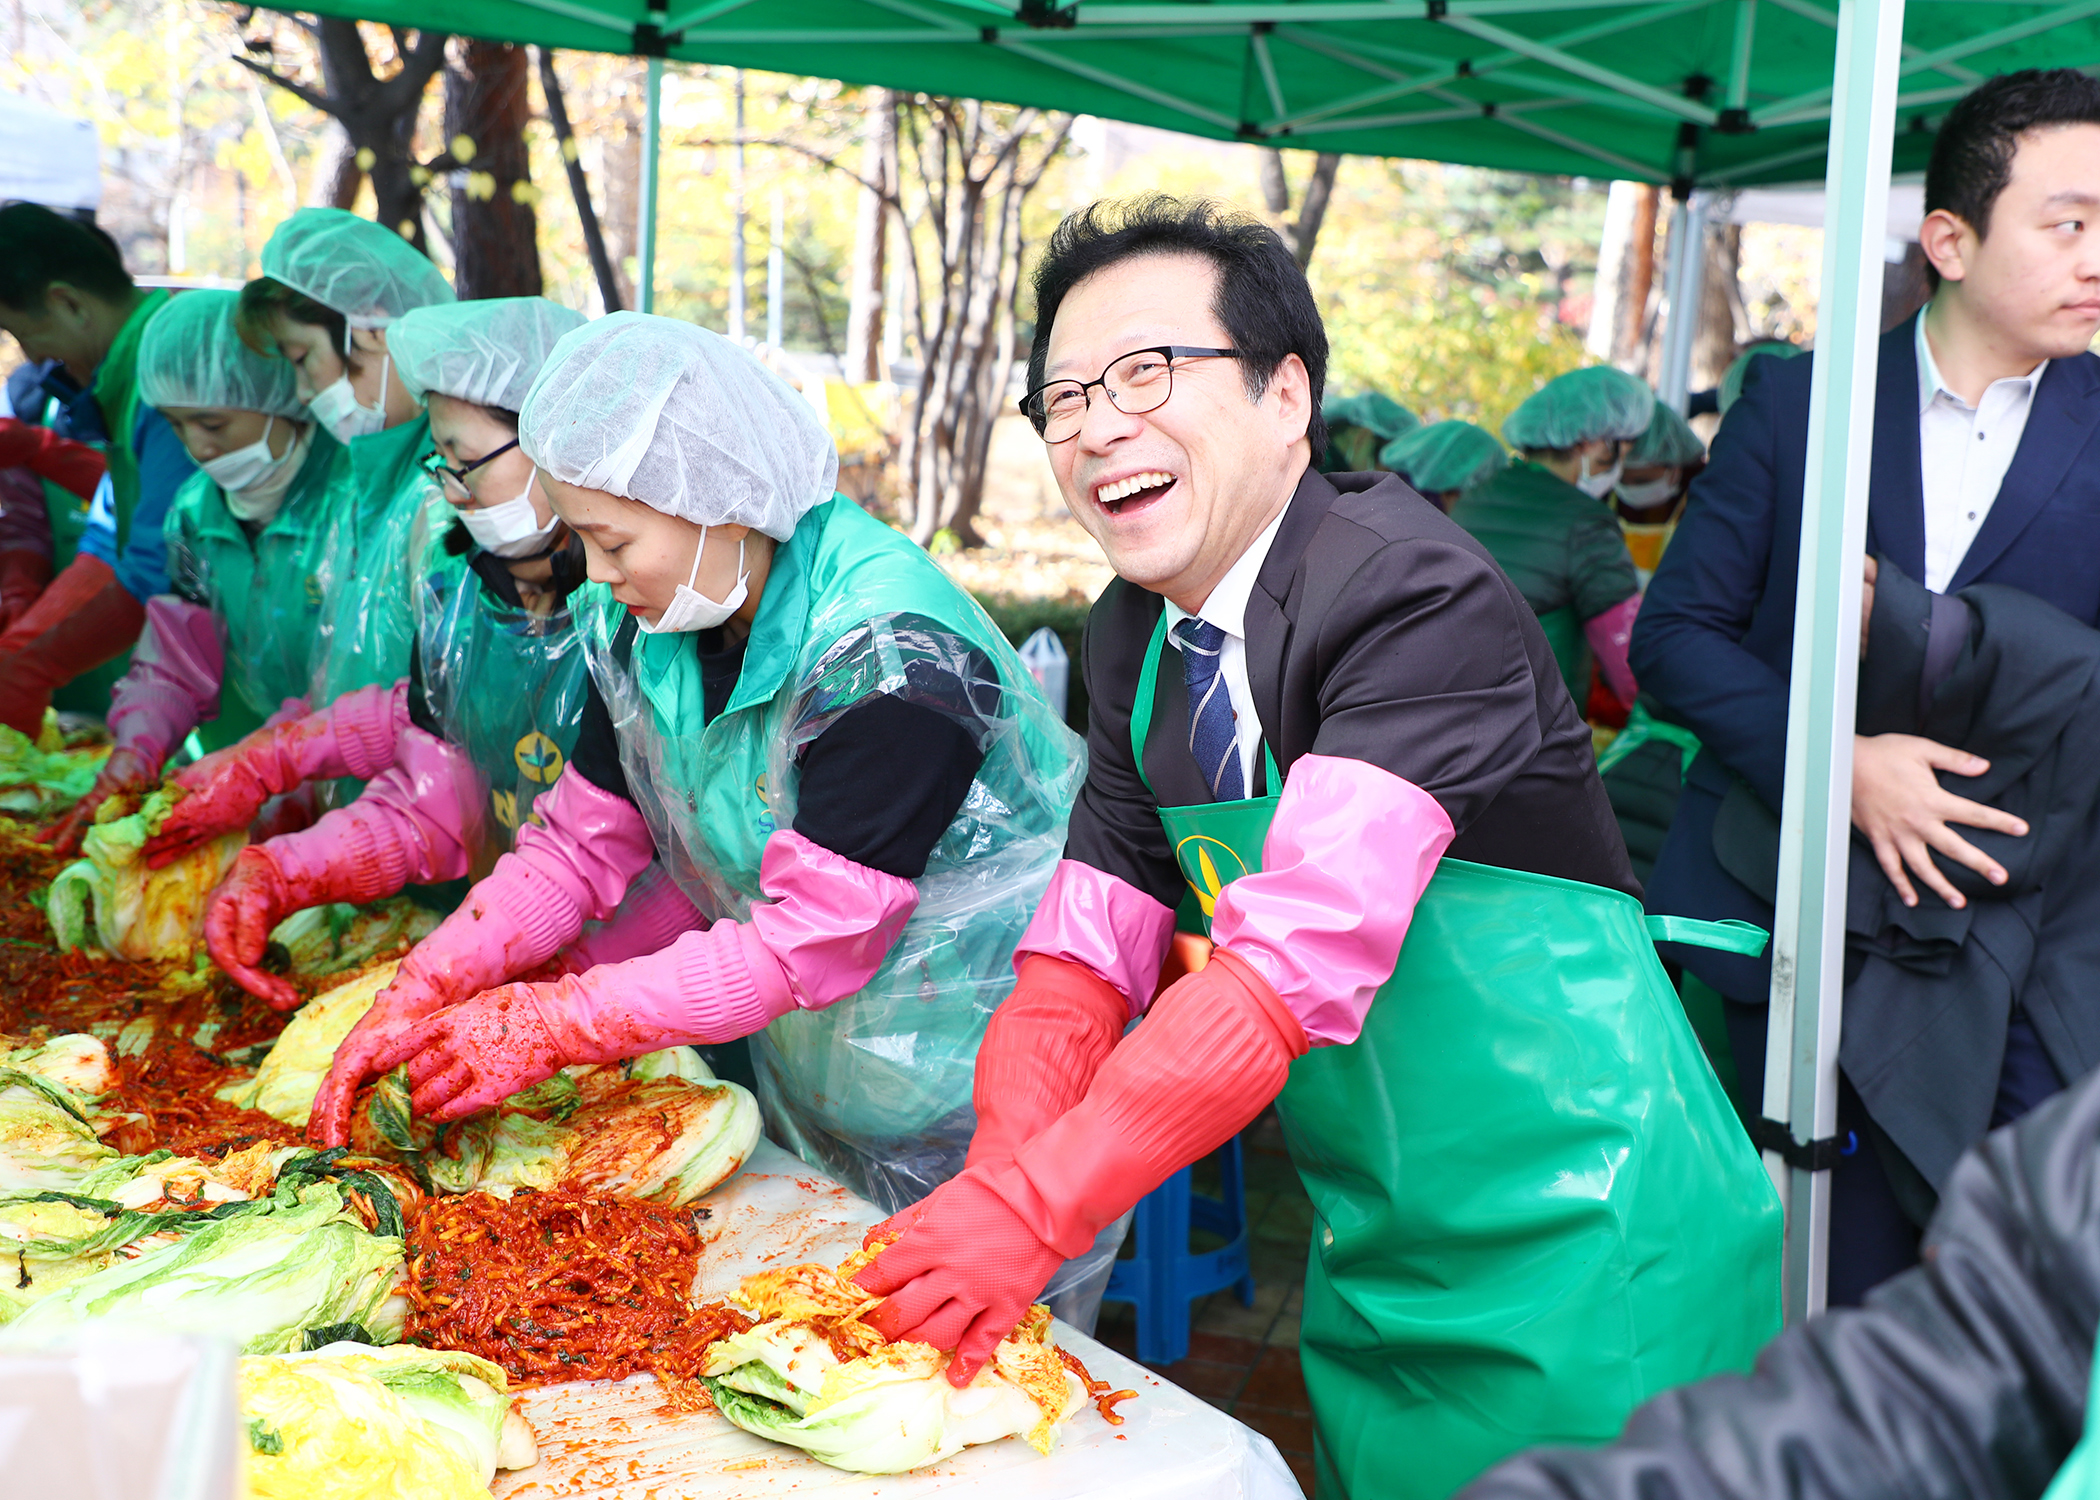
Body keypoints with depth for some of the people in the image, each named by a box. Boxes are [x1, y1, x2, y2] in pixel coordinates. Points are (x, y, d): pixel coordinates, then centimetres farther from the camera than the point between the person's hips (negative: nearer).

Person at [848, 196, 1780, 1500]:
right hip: (1377, 1261, 7)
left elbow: (1302, 954, -31)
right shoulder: (1136, 637, 4)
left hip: (1586, 1258, -7)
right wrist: (994, 1184, -16)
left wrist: (1036, 1207, -34)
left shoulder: (1419, 595, -22)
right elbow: (1084, 953, 1)